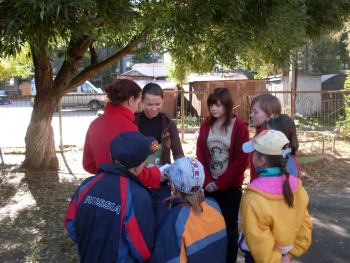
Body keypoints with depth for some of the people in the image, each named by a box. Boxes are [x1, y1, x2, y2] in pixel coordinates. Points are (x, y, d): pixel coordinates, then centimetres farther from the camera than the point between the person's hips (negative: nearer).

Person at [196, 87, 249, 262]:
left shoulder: (239, 126, -8)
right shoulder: (206, 125, 4)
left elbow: (242, 160, -11)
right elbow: (200, 155, 3)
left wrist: (220, 183, -12)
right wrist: (207, 181, -9)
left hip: (230, 186, -3)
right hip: (209, 185, 3)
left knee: (229, 225, 7)